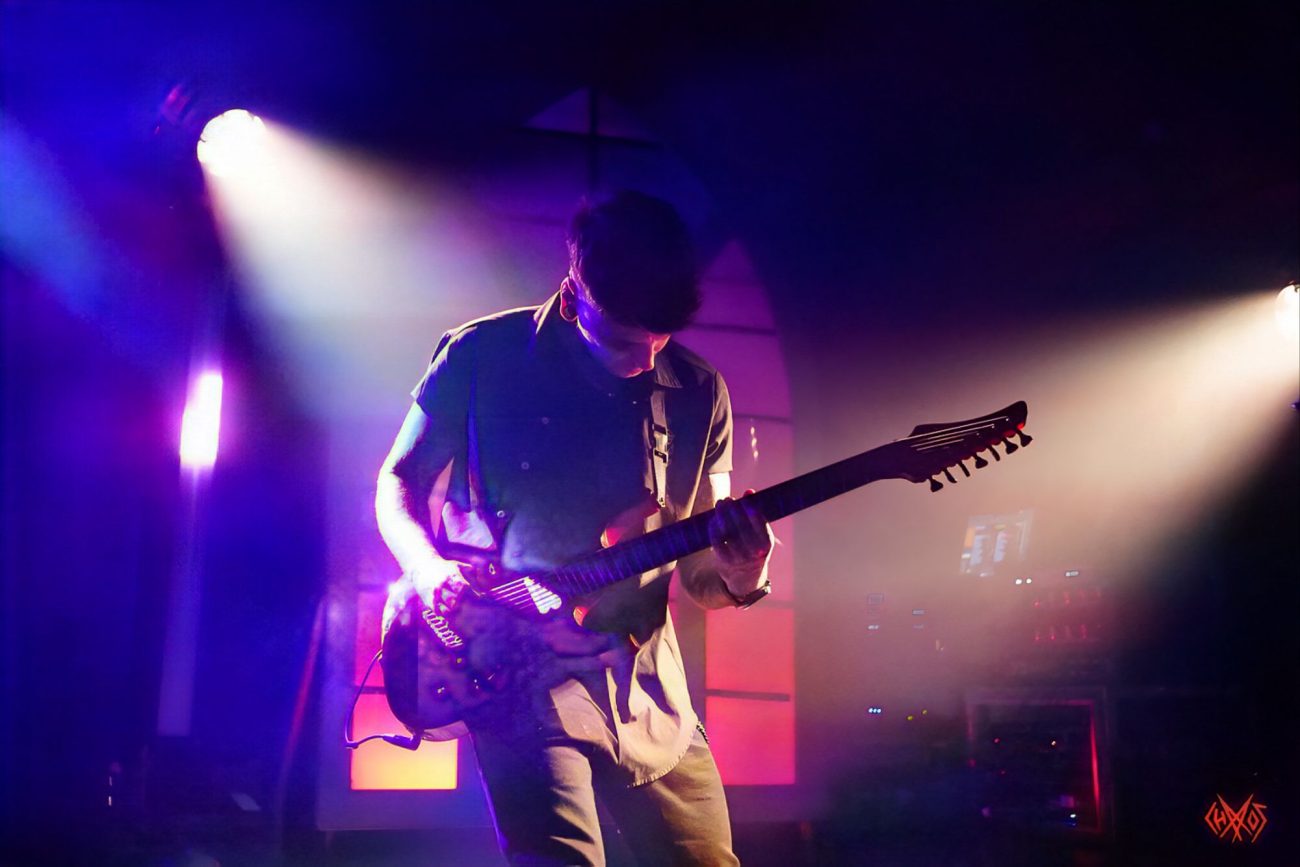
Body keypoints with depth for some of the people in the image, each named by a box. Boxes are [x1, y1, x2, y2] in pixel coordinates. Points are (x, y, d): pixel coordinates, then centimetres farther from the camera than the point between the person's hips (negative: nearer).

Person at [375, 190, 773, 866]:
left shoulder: (699, 393, 4)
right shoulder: (483, 355, -5)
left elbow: (698, 574, 9)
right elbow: (398, 482, 7)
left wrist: (737, 576, -14)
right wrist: (431, 569, -13)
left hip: (644, 685, 4)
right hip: (516, 675, -4)